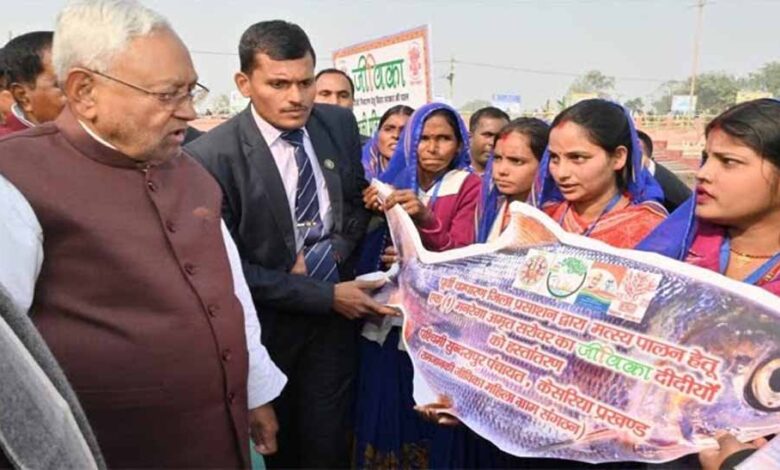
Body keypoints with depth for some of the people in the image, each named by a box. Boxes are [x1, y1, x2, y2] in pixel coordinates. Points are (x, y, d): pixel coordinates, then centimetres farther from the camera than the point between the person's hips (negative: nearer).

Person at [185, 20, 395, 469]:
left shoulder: (340, 123, -4)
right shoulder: (213, 155, -18)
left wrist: (327, 254, -9)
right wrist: (327, 296, -16)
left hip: (335, 318, 3)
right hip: (264, 323, -3)